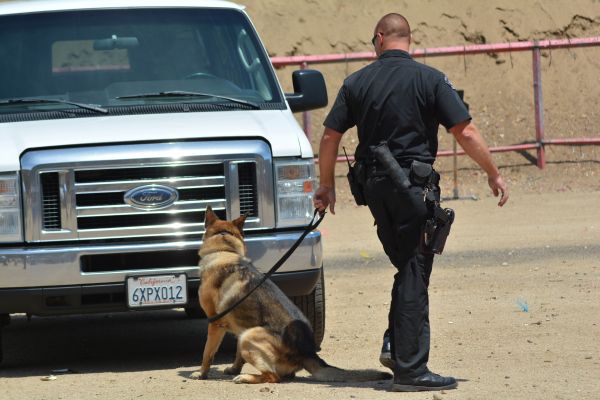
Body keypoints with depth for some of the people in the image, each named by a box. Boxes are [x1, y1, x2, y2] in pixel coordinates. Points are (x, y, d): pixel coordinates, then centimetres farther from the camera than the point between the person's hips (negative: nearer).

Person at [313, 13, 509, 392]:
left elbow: (330, 137, 5)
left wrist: (327, 186, 17)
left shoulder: (356, 83, 6)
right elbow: (466, 133, -9)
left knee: (408, 269, 20)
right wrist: (494, 174, 1)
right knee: (414, 275, -3)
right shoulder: (430, 79, -6)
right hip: (413, 185, -5)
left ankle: (396, 346, 13)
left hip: (374, 186, 5)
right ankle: (410, 368, -5)